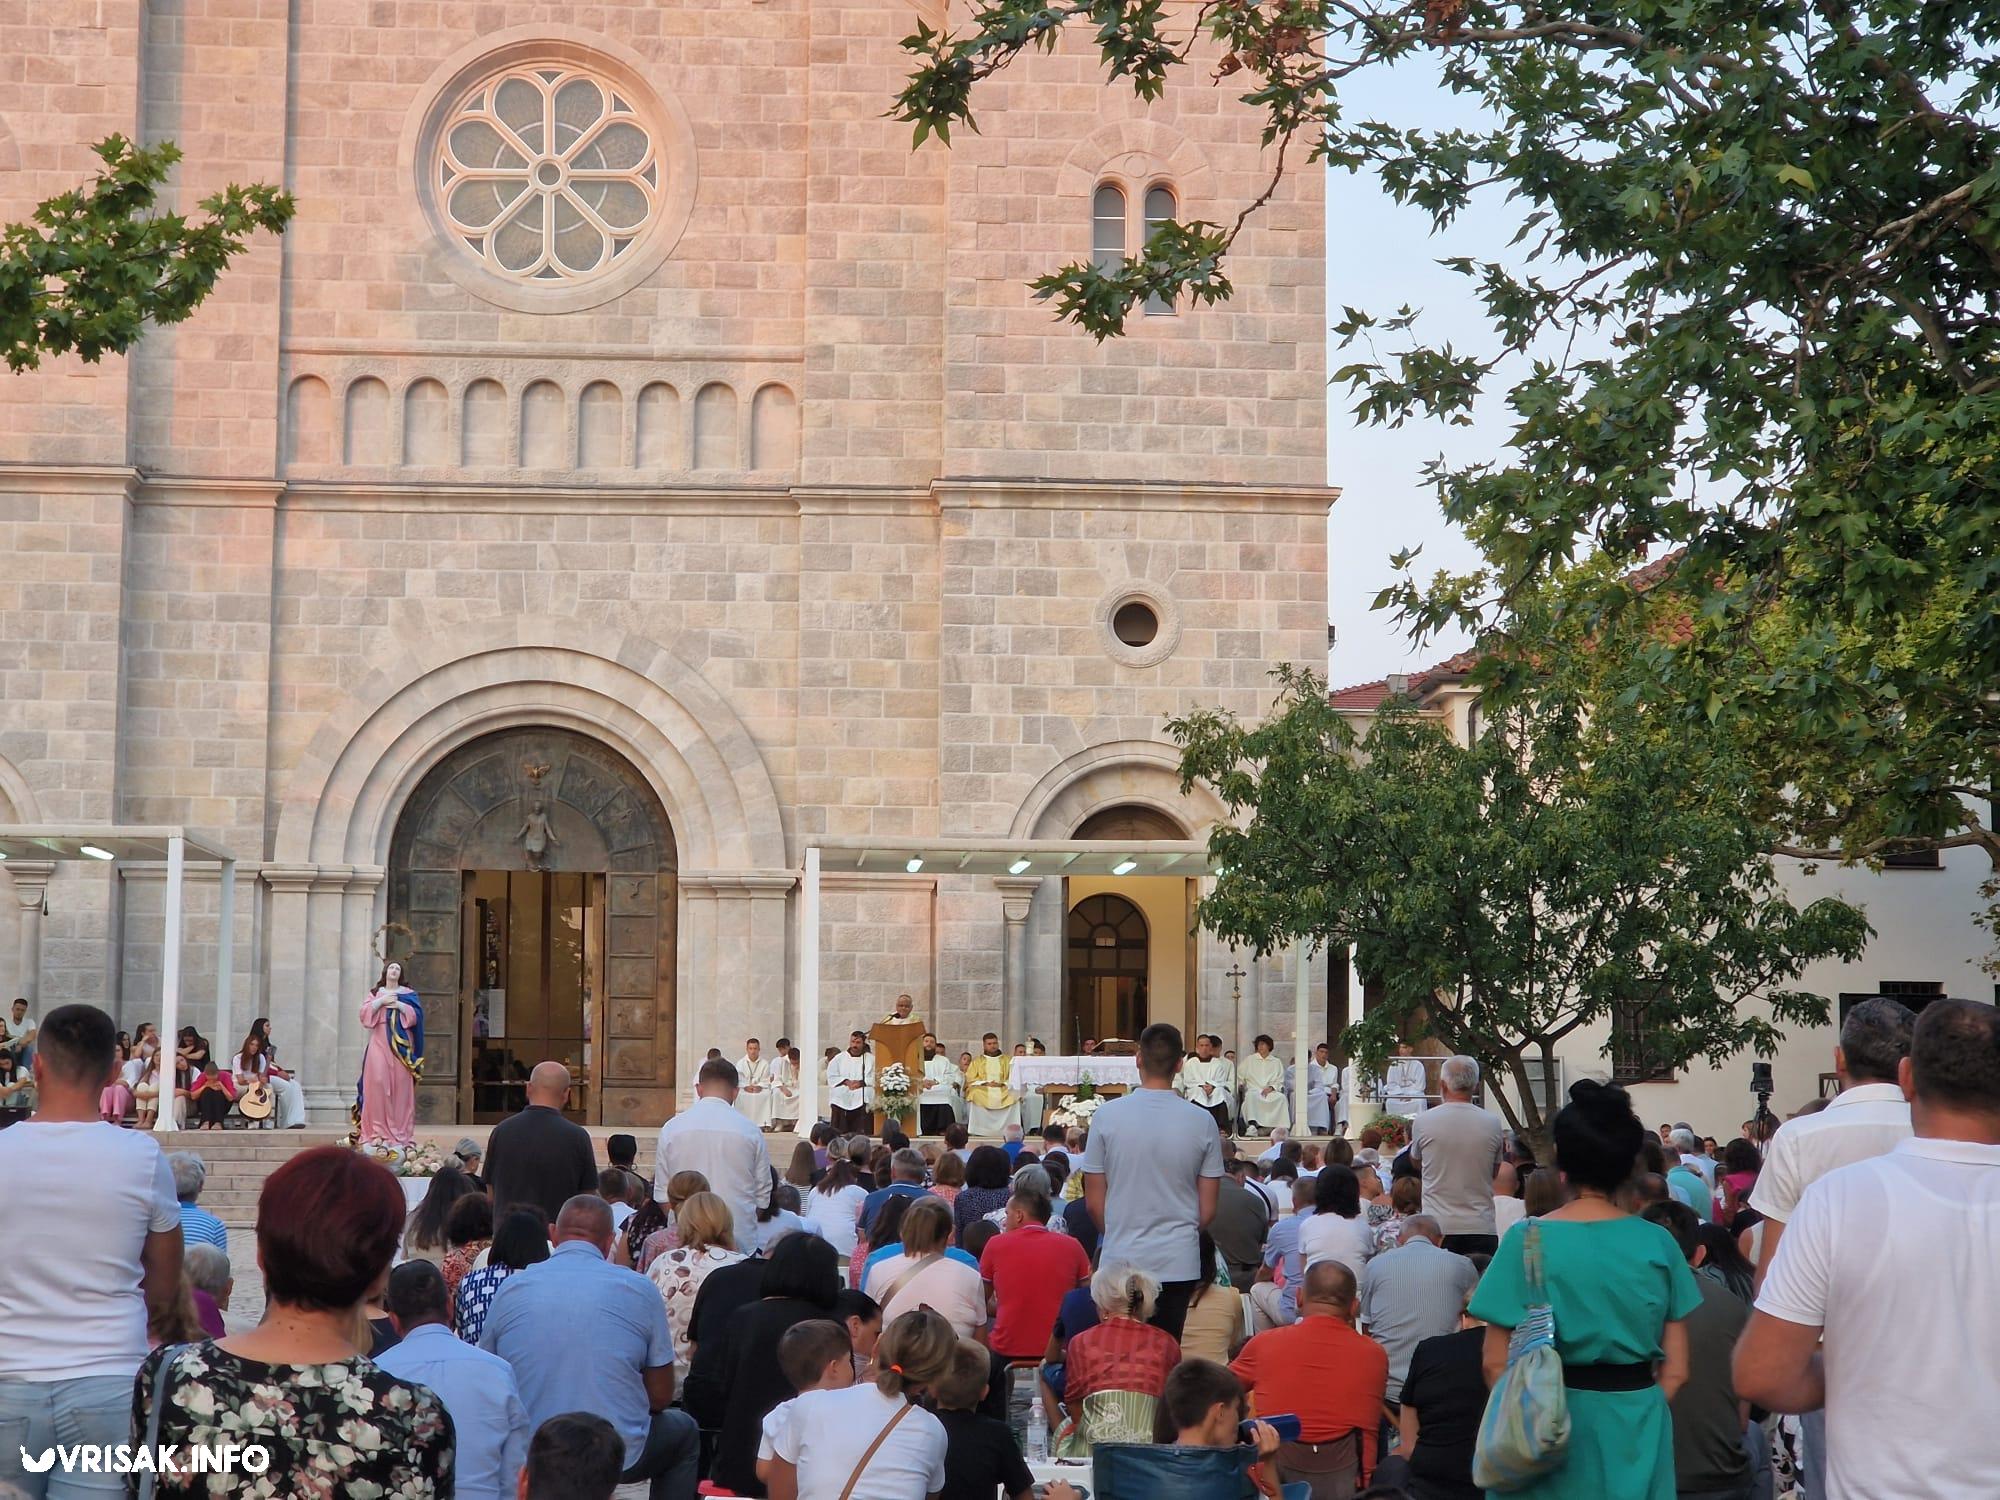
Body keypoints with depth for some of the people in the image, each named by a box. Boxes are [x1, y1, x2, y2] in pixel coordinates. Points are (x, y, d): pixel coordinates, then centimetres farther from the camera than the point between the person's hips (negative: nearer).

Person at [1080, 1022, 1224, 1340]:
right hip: (1180, 1263, 1)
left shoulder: (1106, 1116, -6)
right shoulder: (1202, 1122, -3)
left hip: (1120, 1260, -1)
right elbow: (1208, 1209, 3)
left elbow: (1094, 1202, 1)